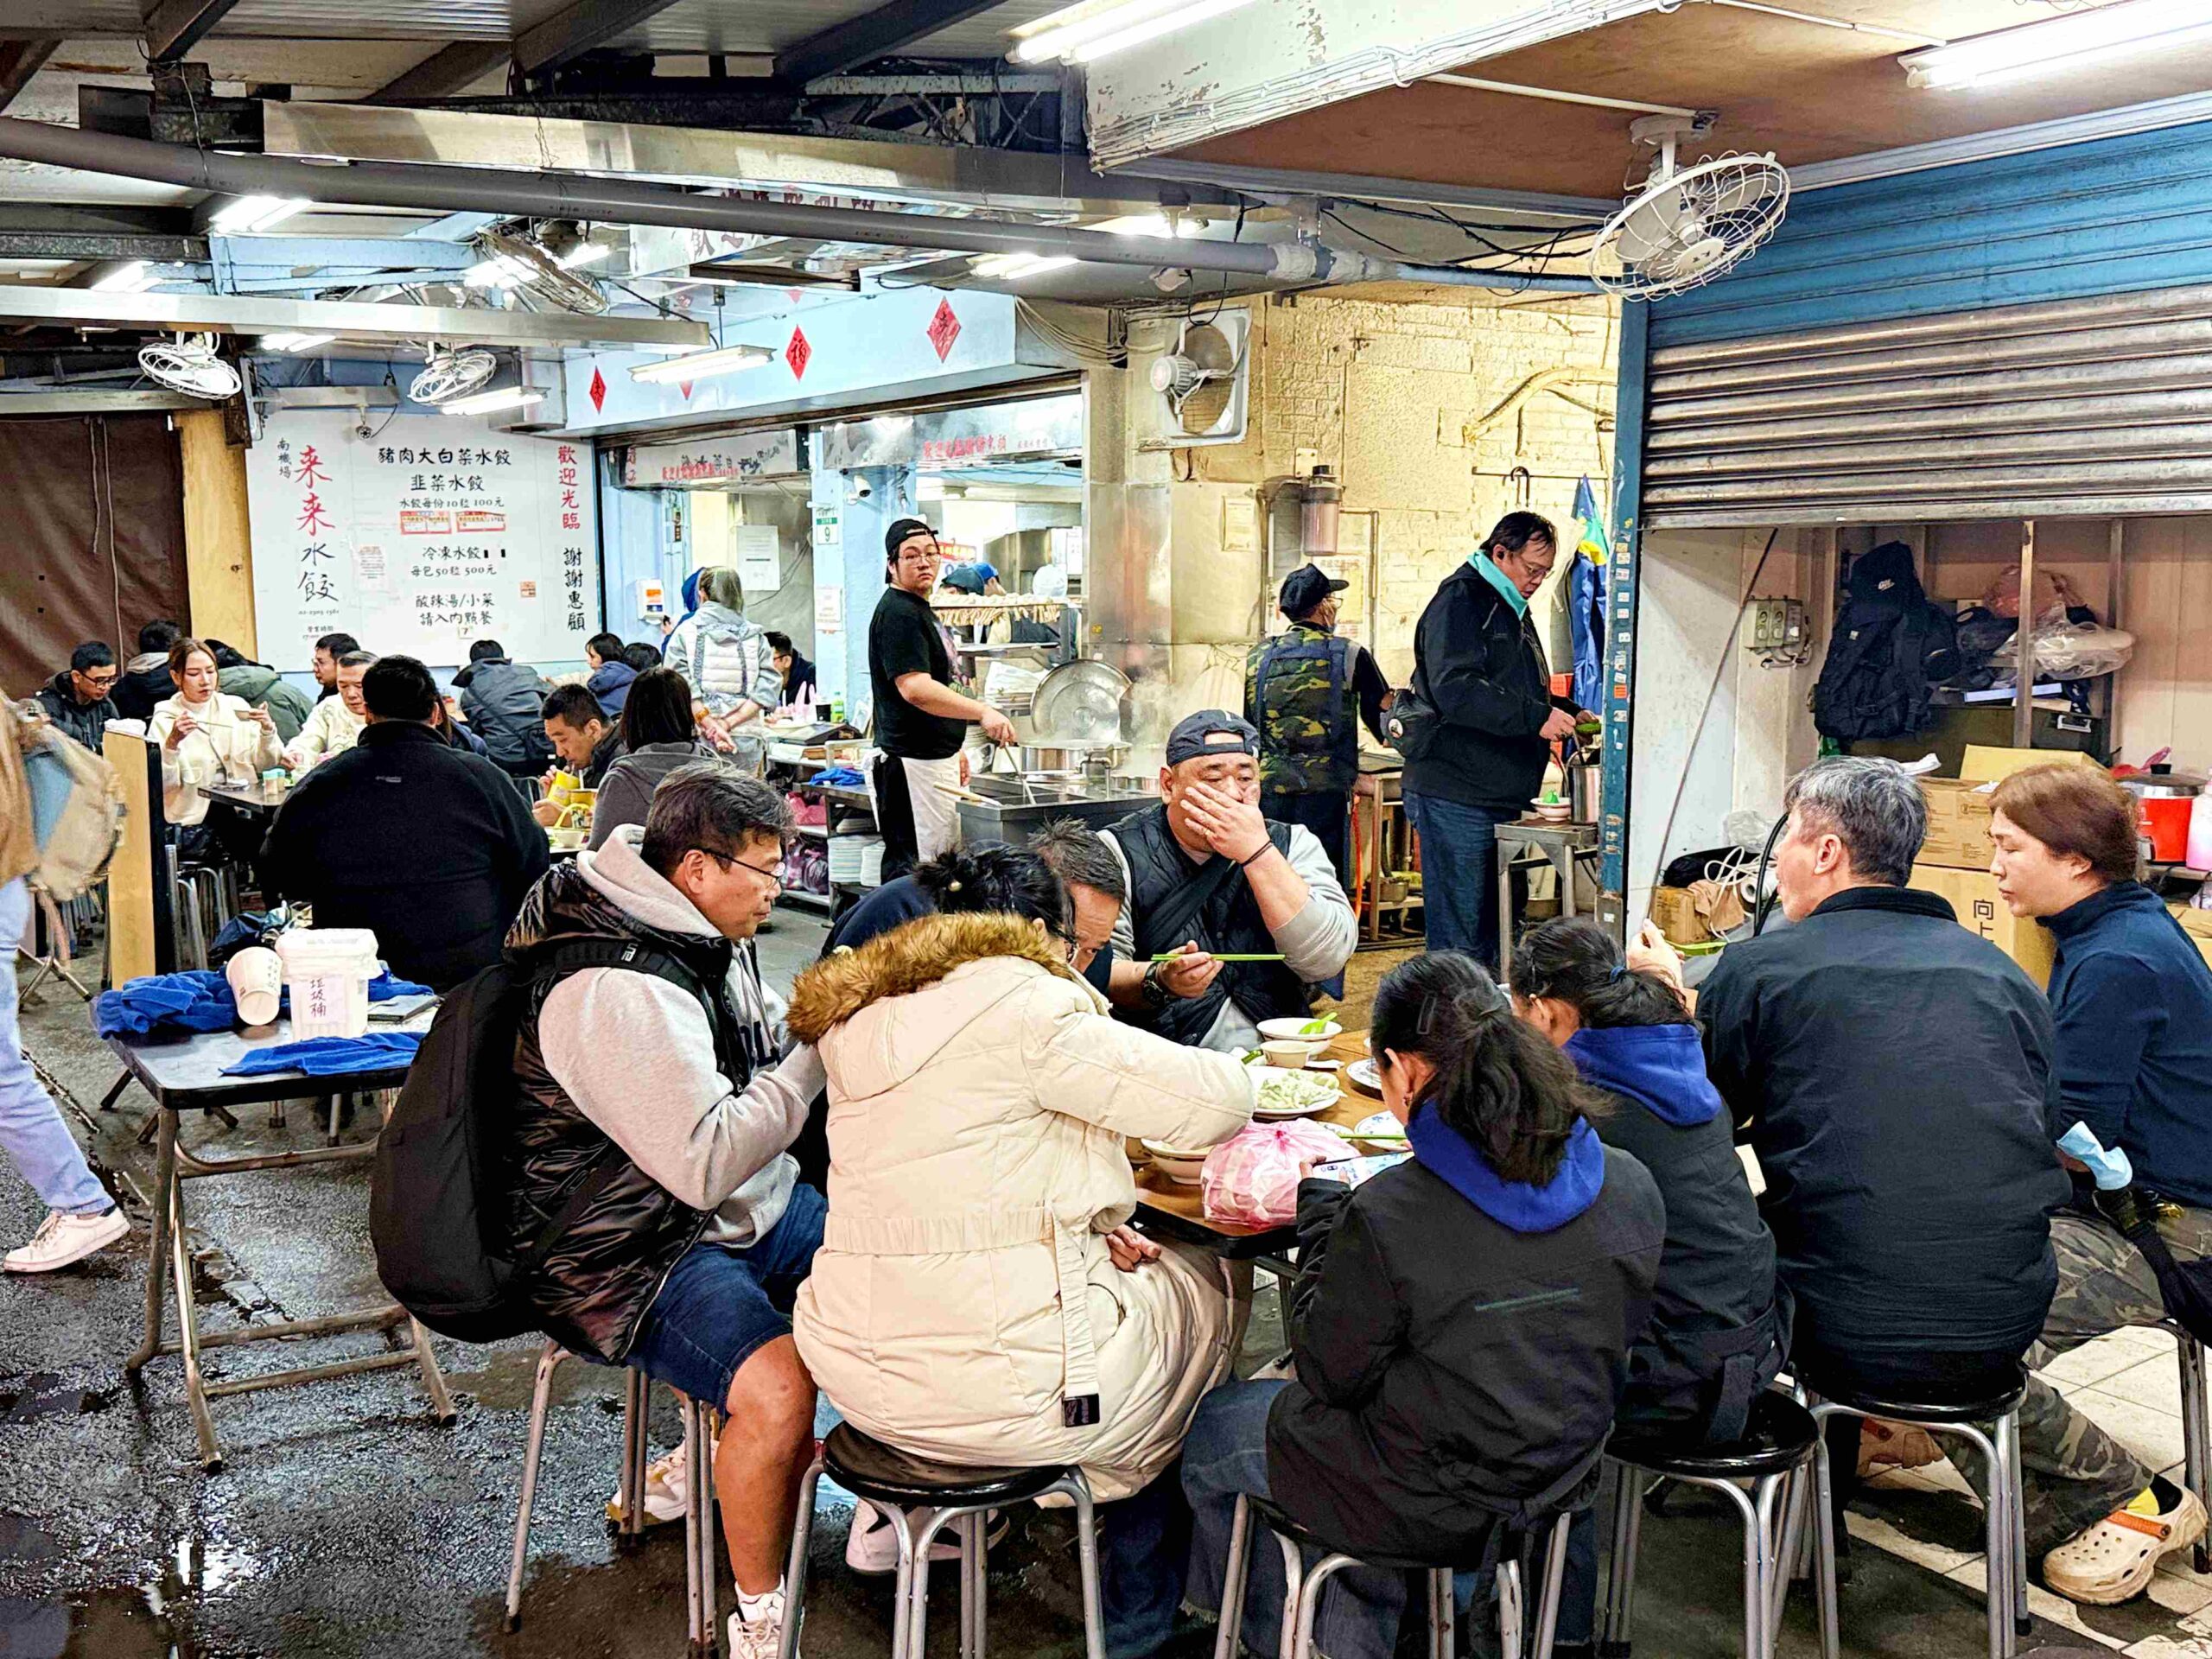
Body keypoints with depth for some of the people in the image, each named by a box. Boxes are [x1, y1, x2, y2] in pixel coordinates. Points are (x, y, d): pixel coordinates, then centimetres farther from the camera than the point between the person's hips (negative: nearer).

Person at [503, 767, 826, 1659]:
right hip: (631, 1248, -10)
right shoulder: (616, 992, -27)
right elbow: (705, 1165, -30)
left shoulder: (707, 934, 4)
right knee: (779, 1390, -32)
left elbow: (764, 1046, 21)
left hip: (750, 1207, 10)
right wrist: (820, 1052, -23)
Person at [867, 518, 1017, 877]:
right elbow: (916, 689, -27)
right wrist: (982, 712, -35)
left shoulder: (922, 611, 18)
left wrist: (953, 749, 27)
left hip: (936, 758, 11)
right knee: (915, 867, -9)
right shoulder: (897, 613, -16)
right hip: (913, 764, -11)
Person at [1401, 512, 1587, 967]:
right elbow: (1455, 689, -24)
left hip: (1501, 796, 10)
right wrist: (1536, 716, -25)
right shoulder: (1460, 600, -11)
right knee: (1458, 935, -6)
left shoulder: (1512, 608, 20)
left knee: (1496, 928, 14)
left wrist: (1568, 713, 12)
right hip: (1457, 797, -10)